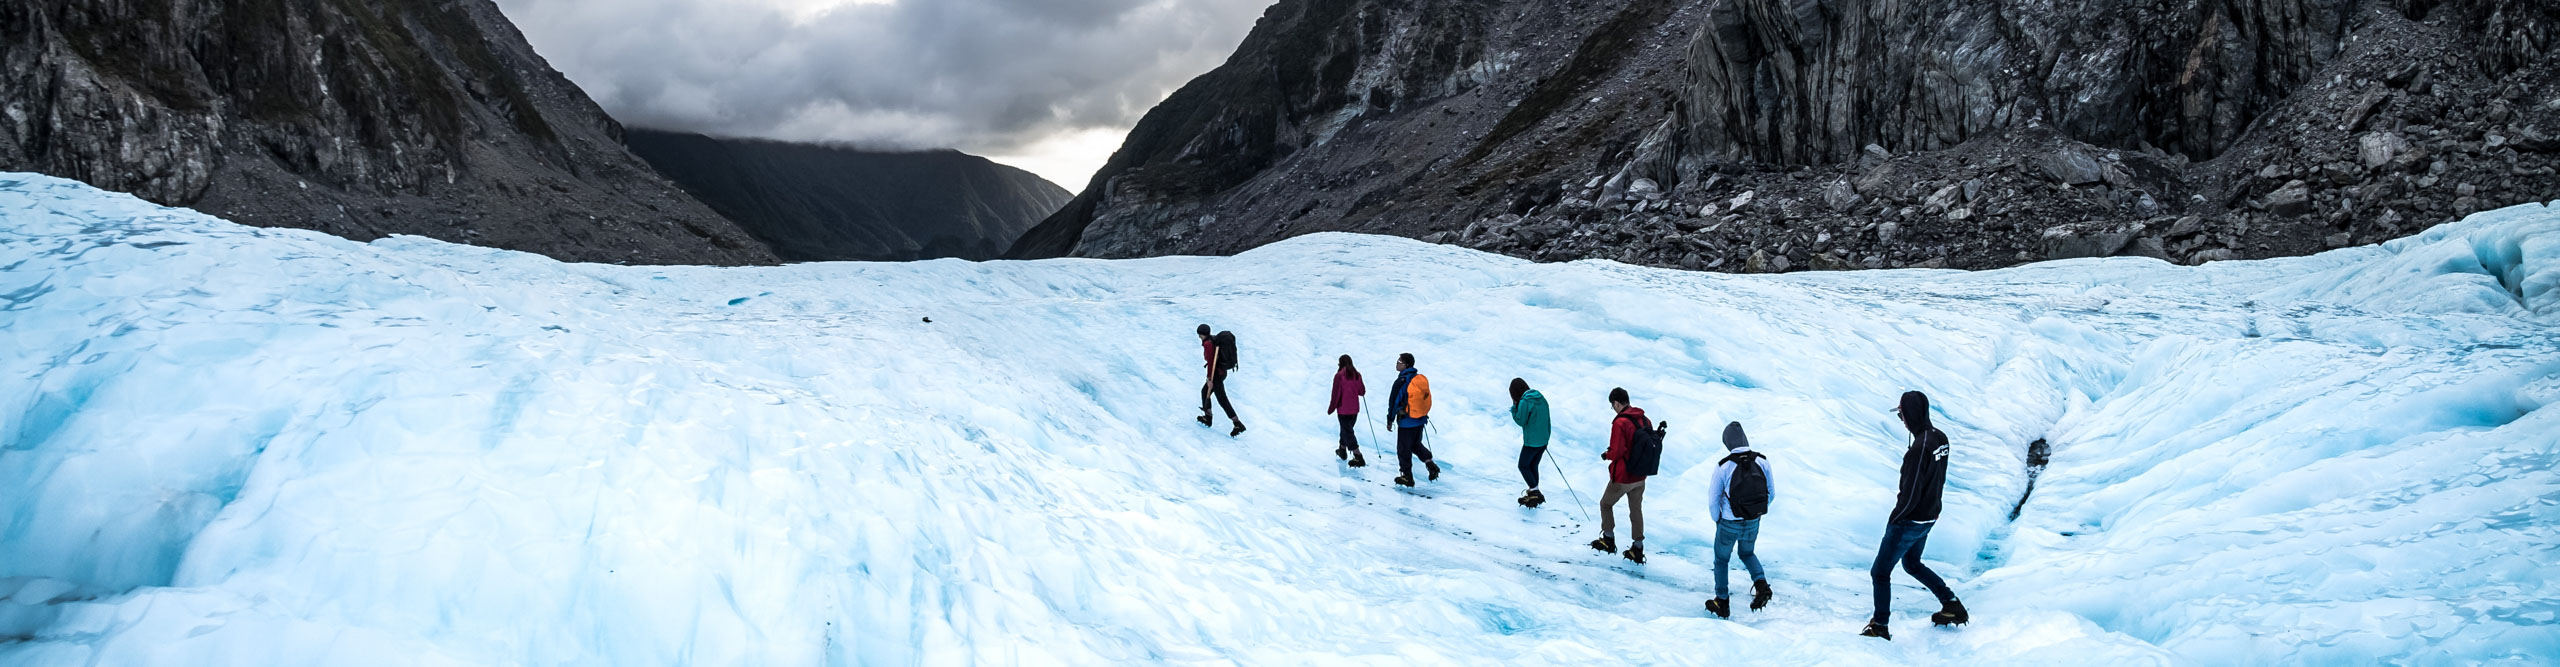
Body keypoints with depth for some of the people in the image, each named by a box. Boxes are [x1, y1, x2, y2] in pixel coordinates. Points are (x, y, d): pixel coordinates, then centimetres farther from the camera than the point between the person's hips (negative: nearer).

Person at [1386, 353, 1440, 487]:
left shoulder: (1401, 381, -18)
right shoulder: (1422, 379, 4)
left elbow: (1394, 402, -15)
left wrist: (1390, 420, -6)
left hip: (1406, 422, -7)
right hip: (1421, 420, 7)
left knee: (1403, 449, 6)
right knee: (1416, 444, 25)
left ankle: (1407, 477, 12)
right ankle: (1430, 463, 7)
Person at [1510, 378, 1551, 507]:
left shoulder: (1524, 402, -19)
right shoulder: (1541, 398, 5)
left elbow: (1520, 421, -13)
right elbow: (1546, 419, 11)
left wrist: (1514, 407, -4)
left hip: (1531, 442, -8)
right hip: (1543, 441, 8)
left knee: (1523, 466, 7)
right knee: (1533, 466, 19)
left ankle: (1535, 492, 0)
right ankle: (1534, 494, 25)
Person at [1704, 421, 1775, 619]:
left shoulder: (1724, 466, -20)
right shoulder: (1762, 462, -10)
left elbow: (1713, 499, -11)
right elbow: (1771, 494, 0)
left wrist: (1717, 520, 7)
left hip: (1729, 524, -3)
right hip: (1753, 524, 3)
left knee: (1722, 560, 19)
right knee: (1747, 553, 29)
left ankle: (1722, 603, 26)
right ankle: (1761, 583, 5)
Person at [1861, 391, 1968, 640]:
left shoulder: (1919, 448, -29)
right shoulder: (1941, 439, -1)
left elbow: (1911, 494, -26)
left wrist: (1894, 518, -12)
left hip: (1909, 523, -9)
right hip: (1929, 517, 9)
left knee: (1880, 573, 5)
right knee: (1912, 564, 30)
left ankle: (1880, 627, 14)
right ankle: (1952, 605, 29)